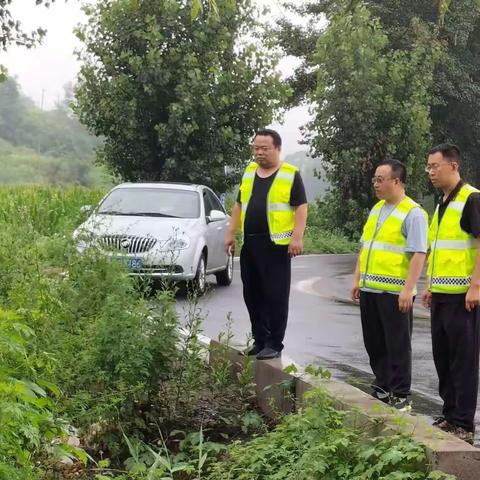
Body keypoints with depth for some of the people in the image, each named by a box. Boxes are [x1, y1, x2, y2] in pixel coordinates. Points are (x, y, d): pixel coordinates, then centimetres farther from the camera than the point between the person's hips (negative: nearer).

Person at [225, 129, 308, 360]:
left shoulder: (290, 174, -3)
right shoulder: (249, 172, 15)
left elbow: (301, 207, -6)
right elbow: (239, 205, 21)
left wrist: (297, 237, -16)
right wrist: (231, 233, 15)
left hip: (276, 244, -6)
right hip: (250, 244, 6)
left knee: (276, 295, -4)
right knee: (252, 295, 9)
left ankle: (274, 344, 2)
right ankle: (259, 340, 19)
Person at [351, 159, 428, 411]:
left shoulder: (413, 213, -11)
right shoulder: (377, 209, 15)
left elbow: (419, 254, -17)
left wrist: (408, 289, -22)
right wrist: (357, 278, 17)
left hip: (395, 293, -8)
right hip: (369, 289, 8)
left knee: (397, 346, 0)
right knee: (374, 343, 14)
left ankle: (400, 396, 8)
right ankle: (383, 387, 27)